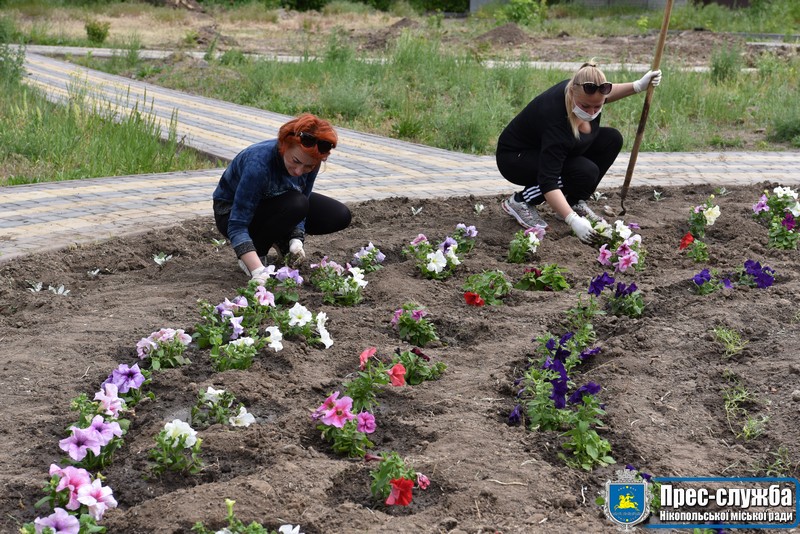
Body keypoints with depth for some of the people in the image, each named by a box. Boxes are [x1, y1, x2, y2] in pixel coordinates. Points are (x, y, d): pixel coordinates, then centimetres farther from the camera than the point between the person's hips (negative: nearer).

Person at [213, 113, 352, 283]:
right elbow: (237, 226, -39)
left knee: (340, 216, -9)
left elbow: (303, 201, -7)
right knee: (295, 204, -34)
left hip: (270, 201, 6)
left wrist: (296, 240, -25)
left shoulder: (310, 161, -22)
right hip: (231, 211, -6)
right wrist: (258, 271, -50)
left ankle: (282, 240, 11)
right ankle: (258, 254, -12)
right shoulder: (259, 162, -39)